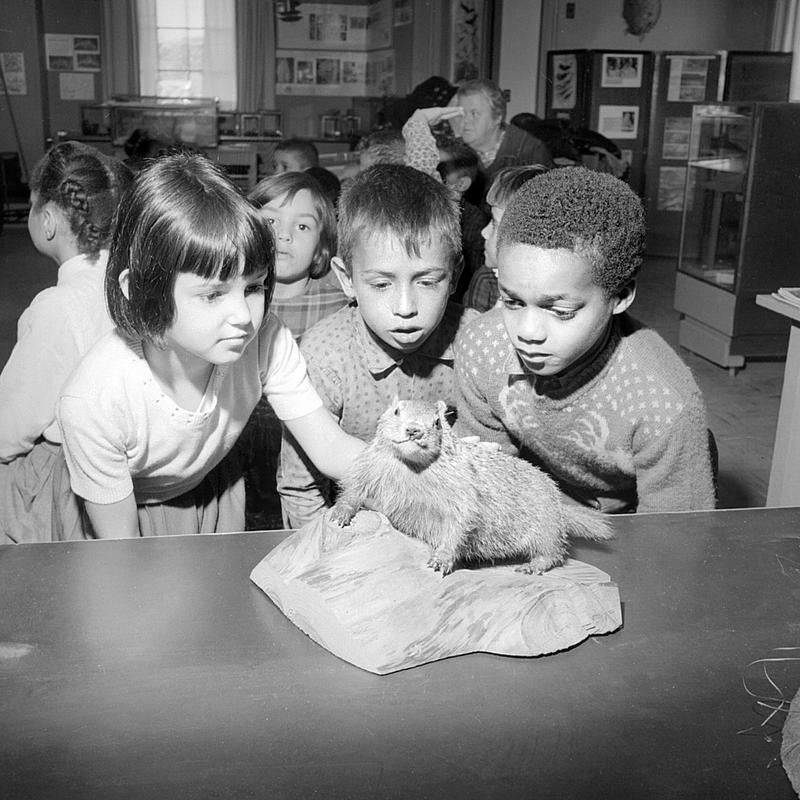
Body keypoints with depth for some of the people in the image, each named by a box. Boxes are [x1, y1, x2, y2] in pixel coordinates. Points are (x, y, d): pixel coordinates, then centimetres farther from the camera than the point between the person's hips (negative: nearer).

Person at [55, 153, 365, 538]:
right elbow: (123, 549, -26)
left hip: (213, 487, 3)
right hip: (131, 510, -3)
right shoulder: (90, 403, -39)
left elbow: (331, 449, -26)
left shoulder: (266, 340, -31)